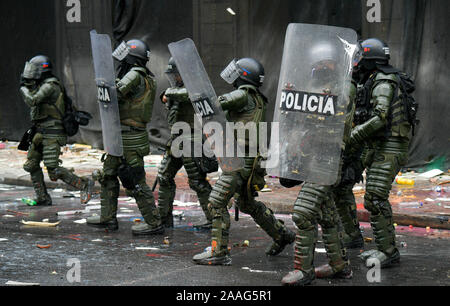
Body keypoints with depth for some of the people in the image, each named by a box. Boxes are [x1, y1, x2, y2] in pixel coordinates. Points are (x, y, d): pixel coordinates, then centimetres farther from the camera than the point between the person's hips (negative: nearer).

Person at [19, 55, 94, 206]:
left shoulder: (50, 85, -15)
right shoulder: (41, 85, 16)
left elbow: (32, 101, -24)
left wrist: (24, 89, -6)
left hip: (52, 134, -10)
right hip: (41, 133, 10)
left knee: (53, 171, -14)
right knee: (31, 165, 12)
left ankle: (84, 184, -5)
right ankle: (43, 199, 17)